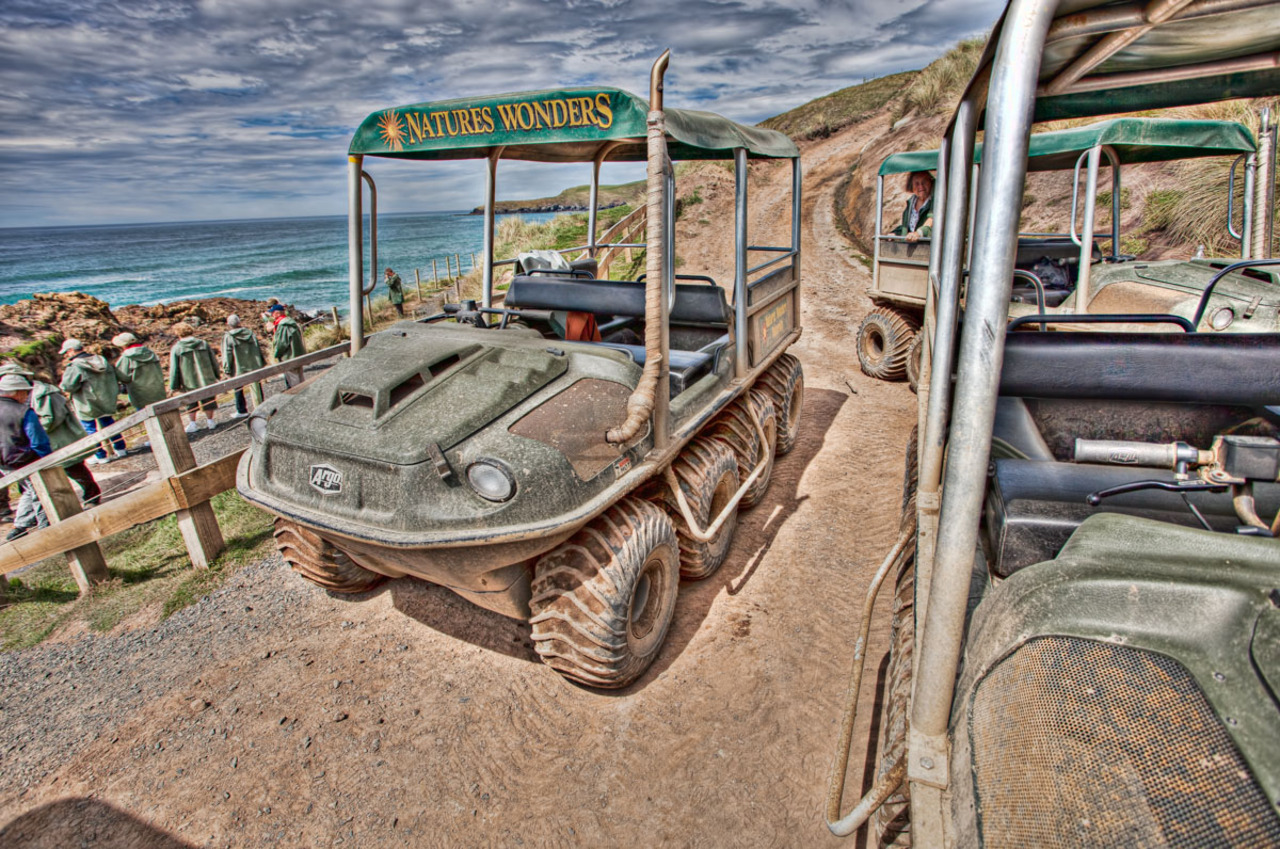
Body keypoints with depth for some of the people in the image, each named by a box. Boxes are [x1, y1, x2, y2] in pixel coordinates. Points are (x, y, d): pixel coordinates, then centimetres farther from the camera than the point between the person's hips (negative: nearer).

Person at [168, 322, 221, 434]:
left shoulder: (176, 348, -8)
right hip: (207, 380, 2)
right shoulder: (203, 344, 0)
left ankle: (193, 424, 19)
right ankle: (210, 421, 20)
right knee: (208, 400, 14)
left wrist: (174, 385, 2)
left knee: (191, 403, 14)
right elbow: (214, 362, 5)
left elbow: (174, 369, -6)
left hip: (189, 383, -1)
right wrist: (216, 376, 16)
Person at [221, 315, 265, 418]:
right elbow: (258, 349, 6)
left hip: (239, 369, -4)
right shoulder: (250, 333, 3)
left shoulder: (228, 337, -10)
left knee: (238, 389, 9)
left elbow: (227, 355, -10)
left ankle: (242, 410, 14)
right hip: (254, 367, 4)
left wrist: (227, 370, -6)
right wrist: (262, 363, 12)